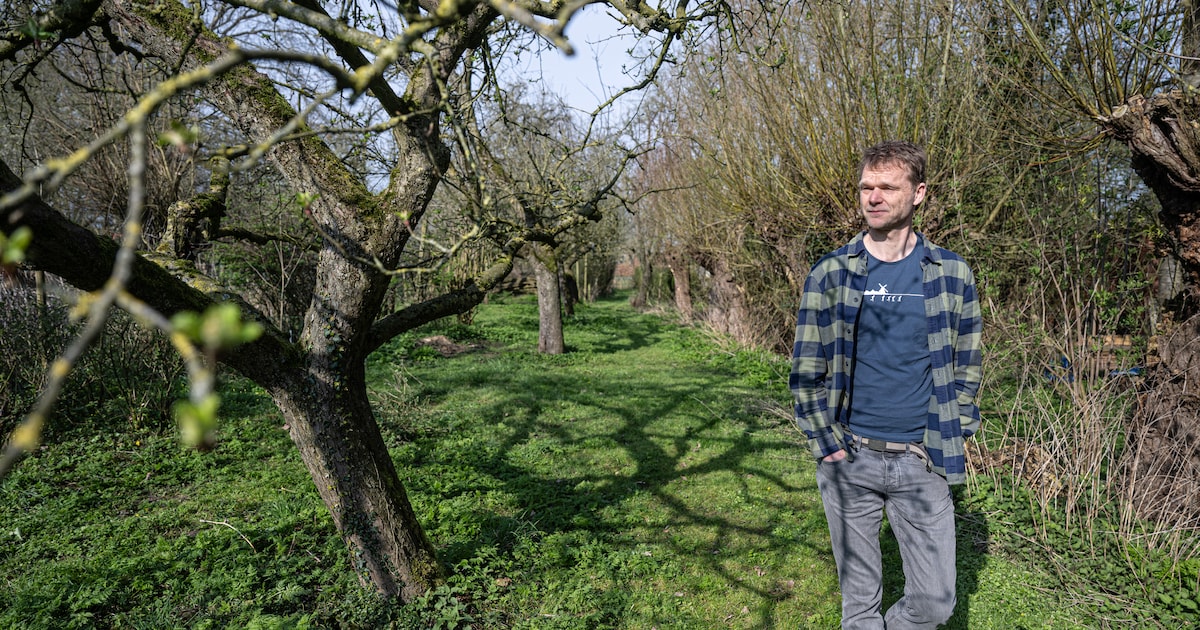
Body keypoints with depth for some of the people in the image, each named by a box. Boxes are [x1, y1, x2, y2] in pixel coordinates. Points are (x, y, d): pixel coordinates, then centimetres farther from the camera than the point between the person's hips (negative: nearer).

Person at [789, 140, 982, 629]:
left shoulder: (952, 274, 2)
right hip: (849, 462, 0)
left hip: (923, 464, 1)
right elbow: (806, 371, 1)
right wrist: (828, 446, -6)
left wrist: (953, 439, 0)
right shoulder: (830, 273, -1)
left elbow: (966, 366, 9)